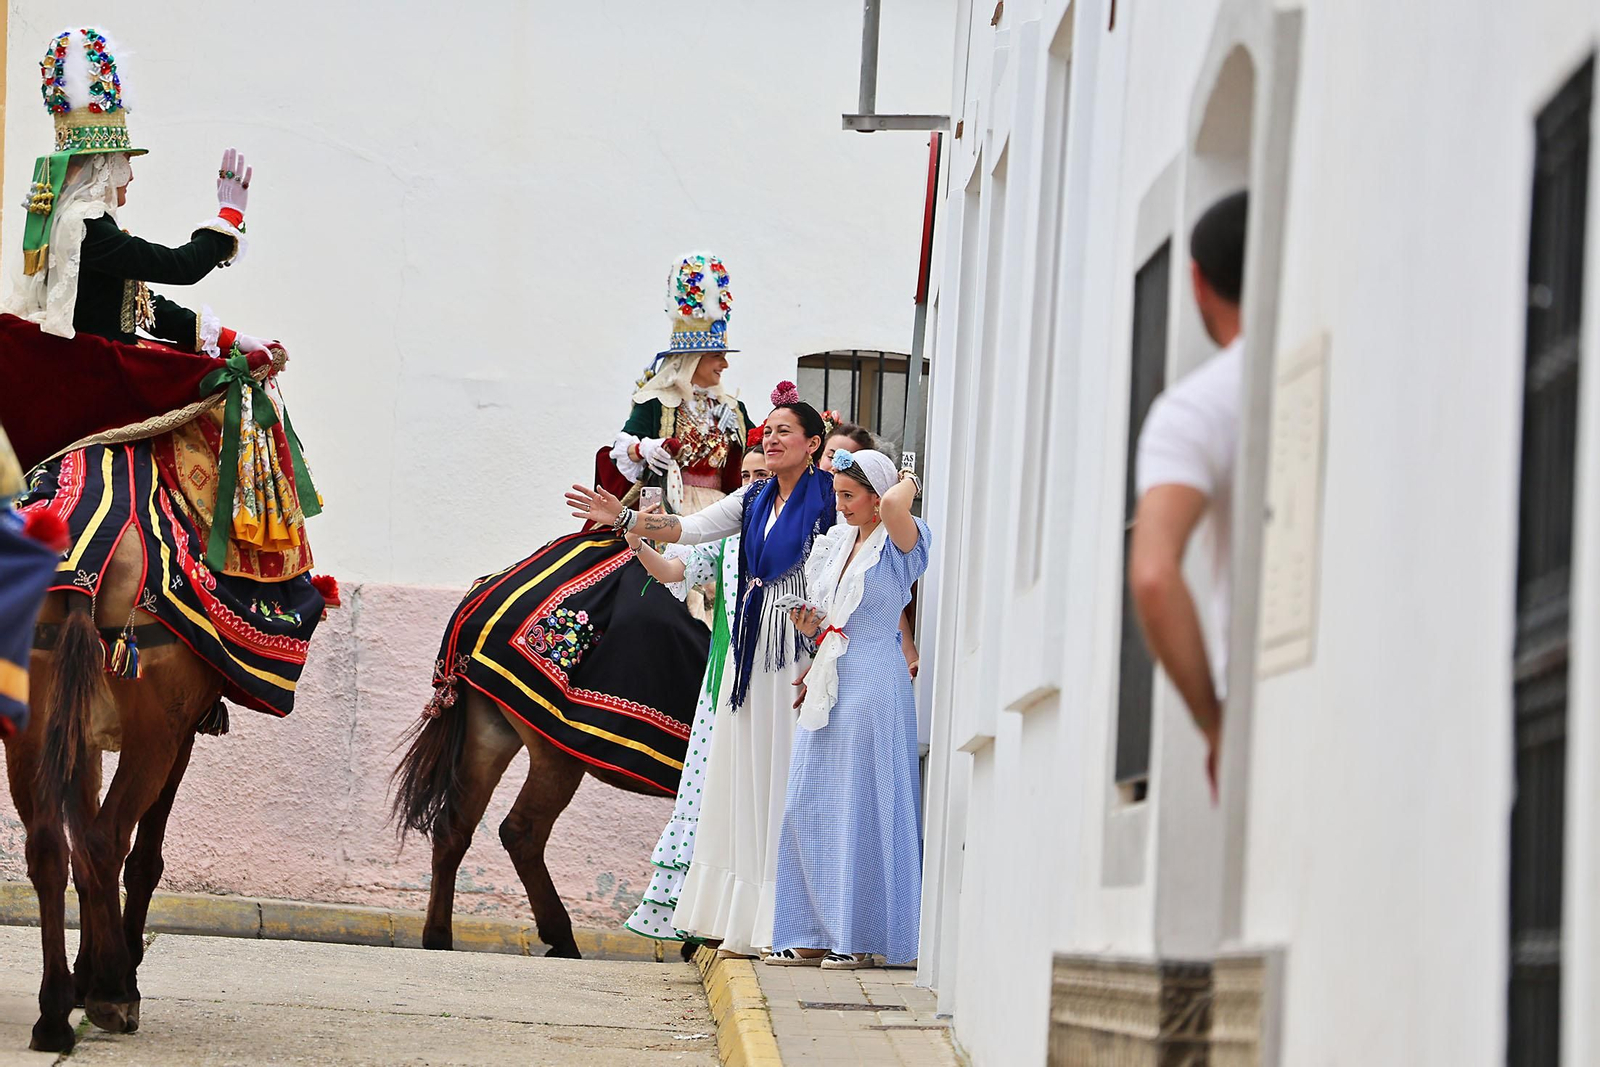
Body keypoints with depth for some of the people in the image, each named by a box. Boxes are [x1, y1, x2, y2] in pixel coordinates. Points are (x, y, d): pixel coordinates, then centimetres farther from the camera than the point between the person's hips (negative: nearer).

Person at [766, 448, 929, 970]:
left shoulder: (901, 545, -6)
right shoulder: (837, 546, 17)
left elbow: (893, 505, -30)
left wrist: (906, 484, -9)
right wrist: (811, 629, 5)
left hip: (872, 684, -8)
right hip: (828, 685, 8)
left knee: (859, 808, -5)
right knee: (808, 806, 5)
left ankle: (858, 937, 0)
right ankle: (815, 935, 9)